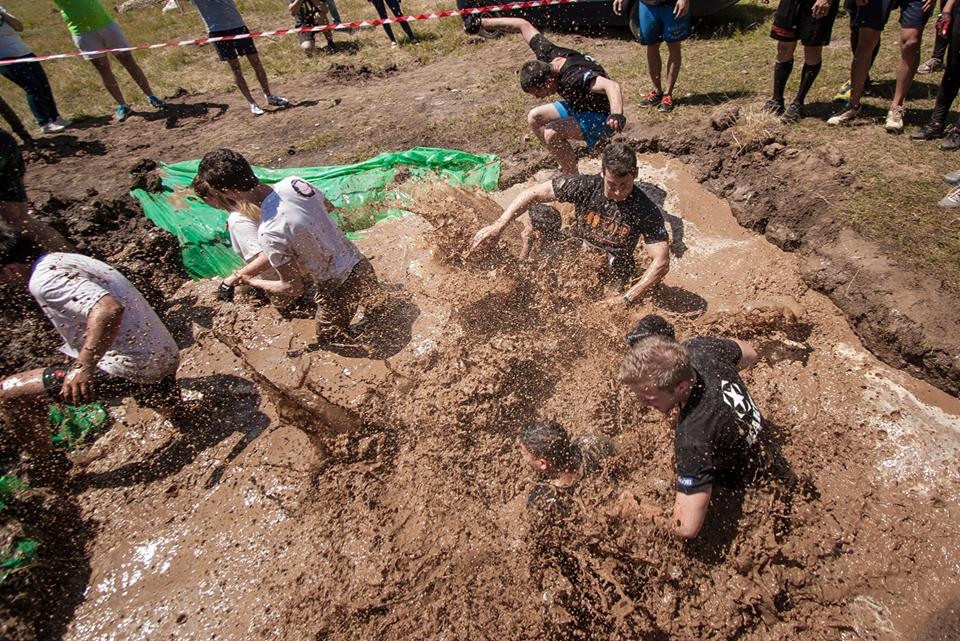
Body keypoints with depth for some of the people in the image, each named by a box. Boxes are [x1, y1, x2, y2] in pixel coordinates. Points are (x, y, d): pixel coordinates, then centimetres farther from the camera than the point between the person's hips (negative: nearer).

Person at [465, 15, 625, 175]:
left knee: (551, 133, -27)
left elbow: (612, 86, -48)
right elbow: (524, 25, 1)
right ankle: (566, 168, 10)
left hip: (603, 116, -9)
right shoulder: (548, 54, -12)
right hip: (580, 106, 9)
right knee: (534, 117, 6)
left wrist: (617, 115, -66)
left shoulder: (576, 77, -35)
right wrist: (483, 22, 3)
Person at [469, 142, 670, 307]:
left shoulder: (646, 211, -20)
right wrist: (498, 225, -21)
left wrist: (626, 298, -32)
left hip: (611, 270, -2)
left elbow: (661, 262, -23)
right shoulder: (585, 187, -16)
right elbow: (533, 194, -12)